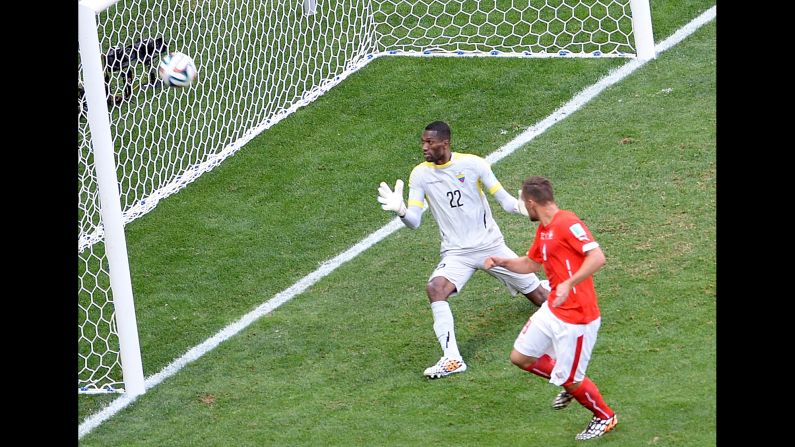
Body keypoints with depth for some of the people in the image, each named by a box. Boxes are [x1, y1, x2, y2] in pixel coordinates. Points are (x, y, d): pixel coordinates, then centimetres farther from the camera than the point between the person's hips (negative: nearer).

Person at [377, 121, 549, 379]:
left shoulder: (472, 164, -10)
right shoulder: (420, 175, -5)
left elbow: (503, 199, -6)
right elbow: (414, 222, -8)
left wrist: (521, 206, -28)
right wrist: (401, 210, -30)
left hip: (491, 245, -1)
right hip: (456, 254, 1)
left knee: (539, 297, 6)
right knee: (434, 288, -31)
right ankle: (452, 359, -28)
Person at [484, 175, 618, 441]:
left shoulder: (568, 223, -19)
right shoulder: (543, 230, 10)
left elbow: (597, 257, -28)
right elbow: (531, 264, 27)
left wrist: (569, 284, -36)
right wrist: (502, 262, 11)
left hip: (576, 317, -9)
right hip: (552, 310, 9)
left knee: (569, 379, -1)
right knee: (520, 357, 11)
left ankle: (605, 418, 25)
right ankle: (571, 386, 31)